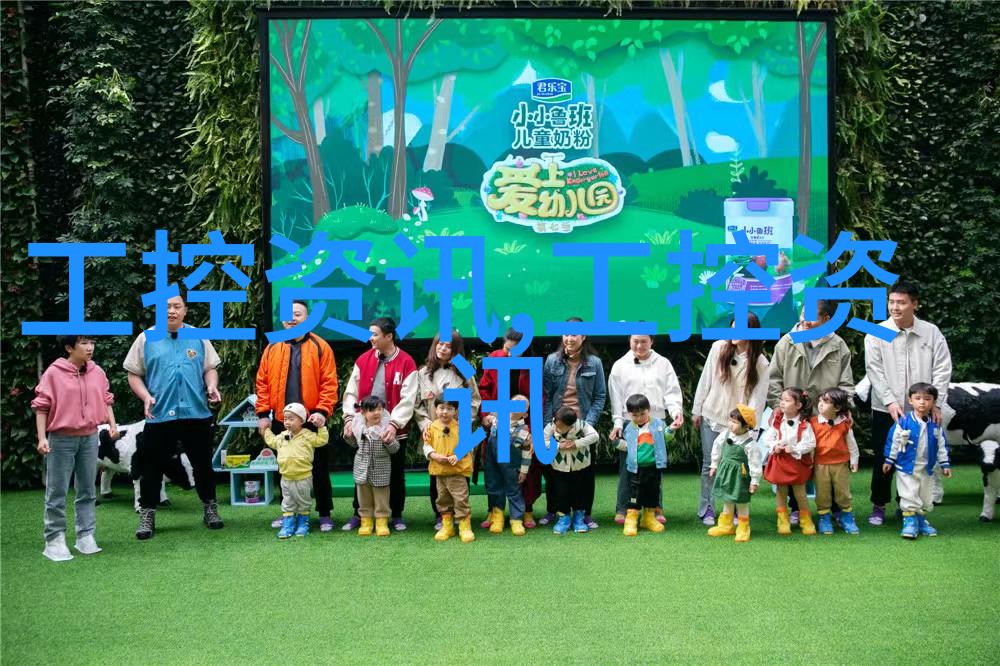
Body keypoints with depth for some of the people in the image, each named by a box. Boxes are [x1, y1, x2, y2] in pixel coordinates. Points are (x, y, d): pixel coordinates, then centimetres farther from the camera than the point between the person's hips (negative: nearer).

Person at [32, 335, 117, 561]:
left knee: (88, 490, 10)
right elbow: (41, 406, -7)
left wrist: (112, 424, 2)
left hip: (89, 437, 5)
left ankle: (86, 536, 19)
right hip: (61, 439, -5)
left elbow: (106, 400, 14)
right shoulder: (53, 373, -10)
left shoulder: (97, 372, 4)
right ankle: (54, 540, 7)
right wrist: (42, 438, -11)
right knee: (57, 492, 1)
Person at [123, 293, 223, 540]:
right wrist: (146, 396, -11)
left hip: (197, 413, 1)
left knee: (202, 464, 10)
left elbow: (210, 368, 11)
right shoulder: (146, 338, 3)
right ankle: (147, 516, 13)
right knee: (152, 467, 3)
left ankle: (210, 509, 24)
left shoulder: (198, 337, 8)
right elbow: (134, 374, 4)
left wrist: (212, 386, -8)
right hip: (159, 415, -1)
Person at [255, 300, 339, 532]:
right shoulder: (272, 348, 7)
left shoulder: (320, 347, -2)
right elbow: (263, 382, 5)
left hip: (312, 421, -3)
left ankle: (324, 514, 14)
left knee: (319, 469, 4)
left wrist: (322, 411, -16)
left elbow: (329, 383, -7)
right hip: (281, 421, 3)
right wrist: (263, 413, -1)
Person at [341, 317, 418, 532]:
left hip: (394, 431, -3)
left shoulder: (406, 363, -7)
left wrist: (394, 424, -22)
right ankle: (358, 515, 23)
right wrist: (349, 418, -8)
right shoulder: (363, 360, 4)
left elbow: (407, 399, -13)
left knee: (395, 474, 8)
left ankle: (397, 516, 22)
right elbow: (351, 392, 5)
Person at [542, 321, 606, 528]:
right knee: (554, 468, 7)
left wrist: (590, 422, -9)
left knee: (585, 470, 5)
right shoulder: (552, 361, 0)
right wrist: (548, 423, -7)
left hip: (583, 424, 0)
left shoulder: (594, 363, -2)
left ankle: (584, 513, 15)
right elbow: (546, 395, 0)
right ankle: (554, 510, 20)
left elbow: (600, 397, 0)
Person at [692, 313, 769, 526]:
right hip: (712, 416, 1)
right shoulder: (719, 348, -3)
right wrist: (697, 410, 6)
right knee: (710, 464, 4)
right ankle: (707, 510, 14)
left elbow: (758, 397, -7)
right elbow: (705, 380, 3)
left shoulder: (760, 362, -6)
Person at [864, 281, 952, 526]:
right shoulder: (877, 334, -3)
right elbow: (874, 371, -7)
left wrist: (936, 404, -6)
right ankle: (879, 505, 19)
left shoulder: (932, 333, 0)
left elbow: (942, 370, 1)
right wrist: (890, 401, -15)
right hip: (885, 410, -1)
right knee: (883, 459, 4)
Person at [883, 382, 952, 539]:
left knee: (926, 498, 14)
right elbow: (893, 441, -6)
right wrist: (889, 460, -3)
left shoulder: (936, 426, -2)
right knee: (909, 497, -4)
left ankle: (921, 520, 28)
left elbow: (942, 446, 7)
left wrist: (945, 465, 7)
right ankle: (909, 521, 5)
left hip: (927, 468, 4)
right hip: (906, 467, -4)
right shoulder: (903, 422, -13)